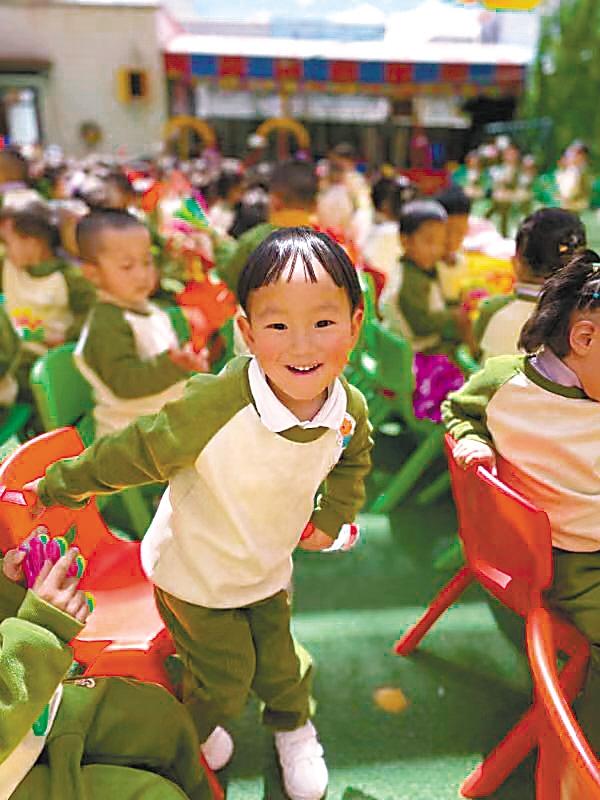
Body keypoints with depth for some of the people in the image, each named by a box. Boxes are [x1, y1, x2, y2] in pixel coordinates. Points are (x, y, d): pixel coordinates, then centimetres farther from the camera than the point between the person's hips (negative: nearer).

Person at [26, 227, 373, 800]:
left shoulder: (349, 409, -21)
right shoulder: (212, 408, -40)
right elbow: (132, 453, -24)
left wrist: (331, 518, 3)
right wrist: (58, 486, -12)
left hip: (268, 568, 4)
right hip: (195, 571, -3)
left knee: (278, 659, 21)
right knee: (224, 673, 15)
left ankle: (293, 727, 58)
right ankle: (197, 731, 54)